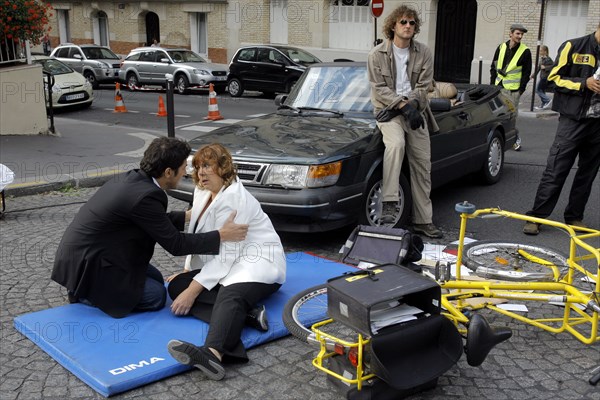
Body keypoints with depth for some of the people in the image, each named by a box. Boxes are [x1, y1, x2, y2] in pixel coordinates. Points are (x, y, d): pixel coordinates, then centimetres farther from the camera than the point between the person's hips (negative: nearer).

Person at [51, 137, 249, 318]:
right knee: (156, 296, -3)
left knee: (156, 278, 18)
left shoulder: (130, 178, 2)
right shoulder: (145, 196, -26)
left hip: (84, 251, 10)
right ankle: (85, 293, 1)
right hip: (85, 263, -10)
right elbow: (175, 244, -18)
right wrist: (222, 235, -13)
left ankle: (87, 288, 15)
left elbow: (157, 221, 17)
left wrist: (188, 215, 19)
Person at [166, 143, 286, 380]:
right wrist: (188, 270, 10)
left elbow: (226, 254, -23)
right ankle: (245, 314, -32)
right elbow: (198, 236, 17)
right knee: (176, 286, -12)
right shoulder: (203, 192, 10)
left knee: (230, 296, -38)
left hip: (256, 263, -9)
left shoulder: (233, 198, -18)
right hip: (222, 265, 9)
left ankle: (213, 354, -68)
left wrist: (193, 291, -25)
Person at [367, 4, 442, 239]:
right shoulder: (377, 54, -3)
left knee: (422, 165, 1)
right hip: (389, 111, -3)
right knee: (396, 143, -35)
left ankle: (423, 221, 9)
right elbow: (379, 89, -8)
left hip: (415, 111, 4)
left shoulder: (424, 54, 3)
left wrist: (411, 105, -17)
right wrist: (402, 105, -19)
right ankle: (389, 203, -34)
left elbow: (423, 87, 1)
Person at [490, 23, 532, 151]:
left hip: (513, 89, -4)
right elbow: (494, 67, 14)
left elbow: (527, 72, -1)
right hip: (498, 87, 4)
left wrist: (521, 89, -8)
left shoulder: (525, 51, -2)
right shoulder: (501, 47, 9)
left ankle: (516, 139, 5)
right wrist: (492, 84, 8)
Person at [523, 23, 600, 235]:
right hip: (573, 120, -5)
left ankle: (574, 217, 21)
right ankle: (536, 217, -1)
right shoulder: (574, 47, -2)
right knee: (555, 171, -6)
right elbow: (555, 77, -3)